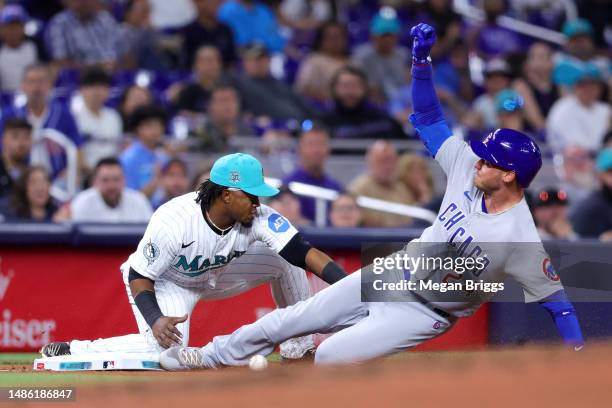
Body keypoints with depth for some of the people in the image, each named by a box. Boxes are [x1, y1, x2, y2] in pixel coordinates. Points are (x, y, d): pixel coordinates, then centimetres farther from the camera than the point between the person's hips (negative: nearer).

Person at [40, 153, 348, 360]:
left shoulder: (258, 217, -25)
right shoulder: (172, 222, -36)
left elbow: (306, 253, -31)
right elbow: (139, 277, -27)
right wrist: (156, 319, -44)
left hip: (215, 274, 6)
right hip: (166, 281, -6)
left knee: (285, 260, -8)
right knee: (165, 347, -33)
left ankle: (298, 348, 8)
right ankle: (69, 352, -18)